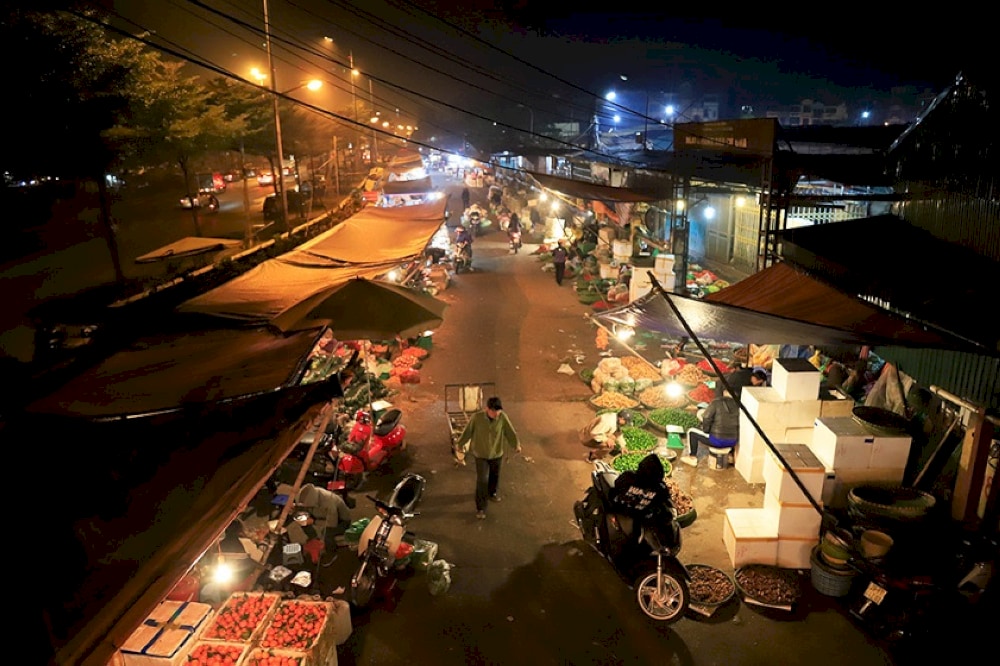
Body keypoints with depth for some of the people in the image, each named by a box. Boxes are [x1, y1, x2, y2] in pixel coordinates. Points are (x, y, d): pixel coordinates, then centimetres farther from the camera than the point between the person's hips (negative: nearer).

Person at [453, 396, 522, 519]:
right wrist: (459, 444, 3)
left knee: (495, 476, 23)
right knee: (482, 480, -5)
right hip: (481, 454, -3)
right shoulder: (477, 417, -23)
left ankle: (493, 493, 52)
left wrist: (516, 445, -8)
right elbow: (467, 431, -9)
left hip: (497, 454, 3)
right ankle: (480, 508, 7)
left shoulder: (502, 417, -18)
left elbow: (510, 432, -5)